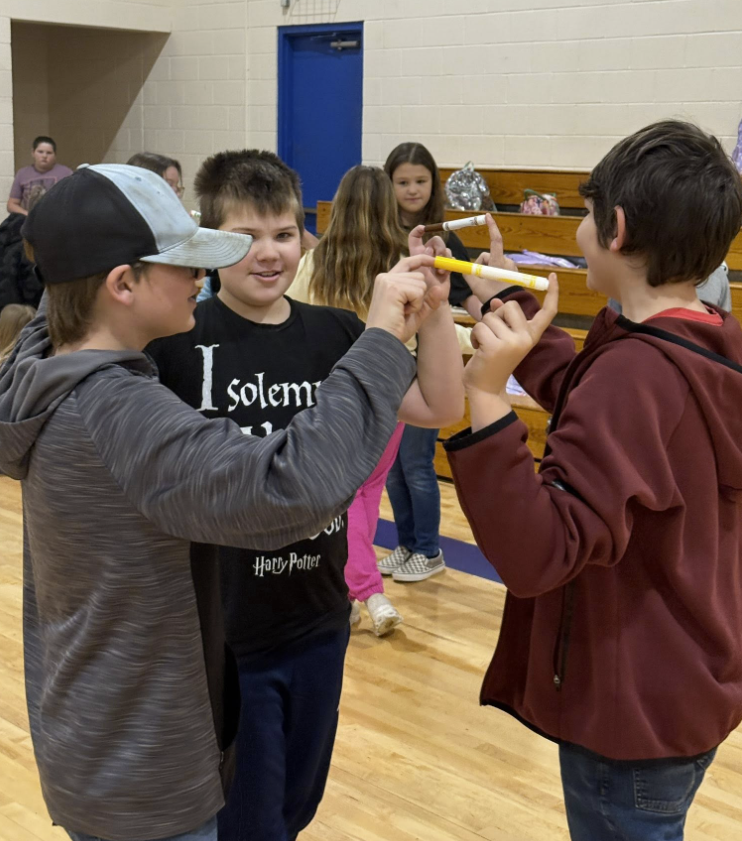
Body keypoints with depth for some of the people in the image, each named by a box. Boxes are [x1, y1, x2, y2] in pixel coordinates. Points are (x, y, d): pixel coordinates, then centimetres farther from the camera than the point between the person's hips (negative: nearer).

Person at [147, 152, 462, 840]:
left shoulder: (336, 333, -1)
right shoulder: (176, 341, -12)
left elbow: (441, 408, -5)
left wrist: (432, 306, -18)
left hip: (319, 622, 4)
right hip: (219, 632, -4)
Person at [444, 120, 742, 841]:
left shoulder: (635, 371, -29)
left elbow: (537, 555, -34)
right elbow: (588, 406, 17)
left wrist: (487, 396, -38)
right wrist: (507, 303, 21)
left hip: (633, 713, -9)